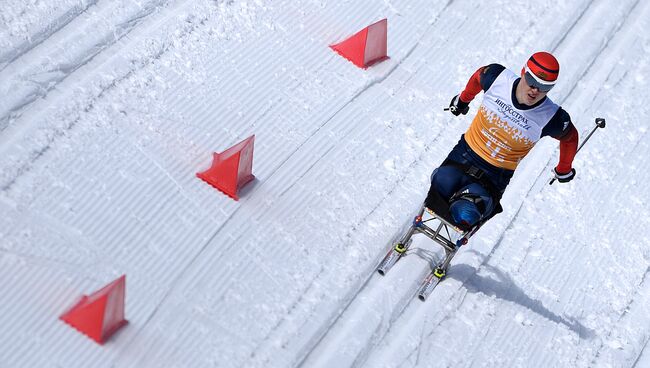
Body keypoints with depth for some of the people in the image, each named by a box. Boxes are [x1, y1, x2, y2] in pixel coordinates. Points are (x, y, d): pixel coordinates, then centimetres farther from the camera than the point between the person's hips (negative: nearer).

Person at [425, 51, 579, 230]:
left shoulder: (552, 118, -18)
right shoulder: (498, 77, -15)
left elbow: (569, 137, 5)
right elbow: (478, 75, 11)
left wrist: (564, 170, 22)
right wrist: (463, 99, 27)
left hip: (496, 175, -2)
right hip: (466, 153, 2)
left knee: (464, 216, -22)